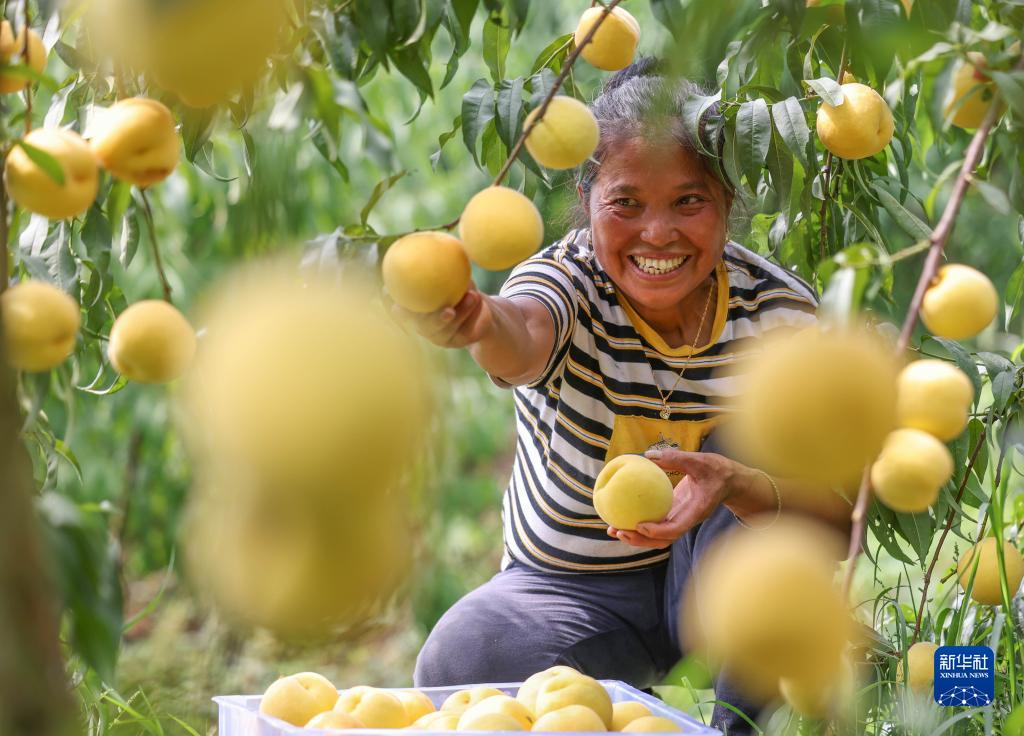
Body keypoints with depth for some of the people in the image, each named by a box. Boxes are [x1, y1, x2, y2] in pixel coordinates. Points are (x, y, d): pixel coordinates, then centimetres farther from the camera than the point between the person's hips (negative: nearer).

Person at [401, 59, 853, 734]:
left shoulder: (780, 310, -15)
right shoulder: (569, 281, -19)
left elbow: (841, 513, -22)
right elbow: (524, 337, -46)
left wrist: (740, 486, -44)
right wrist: (481, 324, -71)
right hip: (572, 588, 0)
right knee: (458, 665, -28)